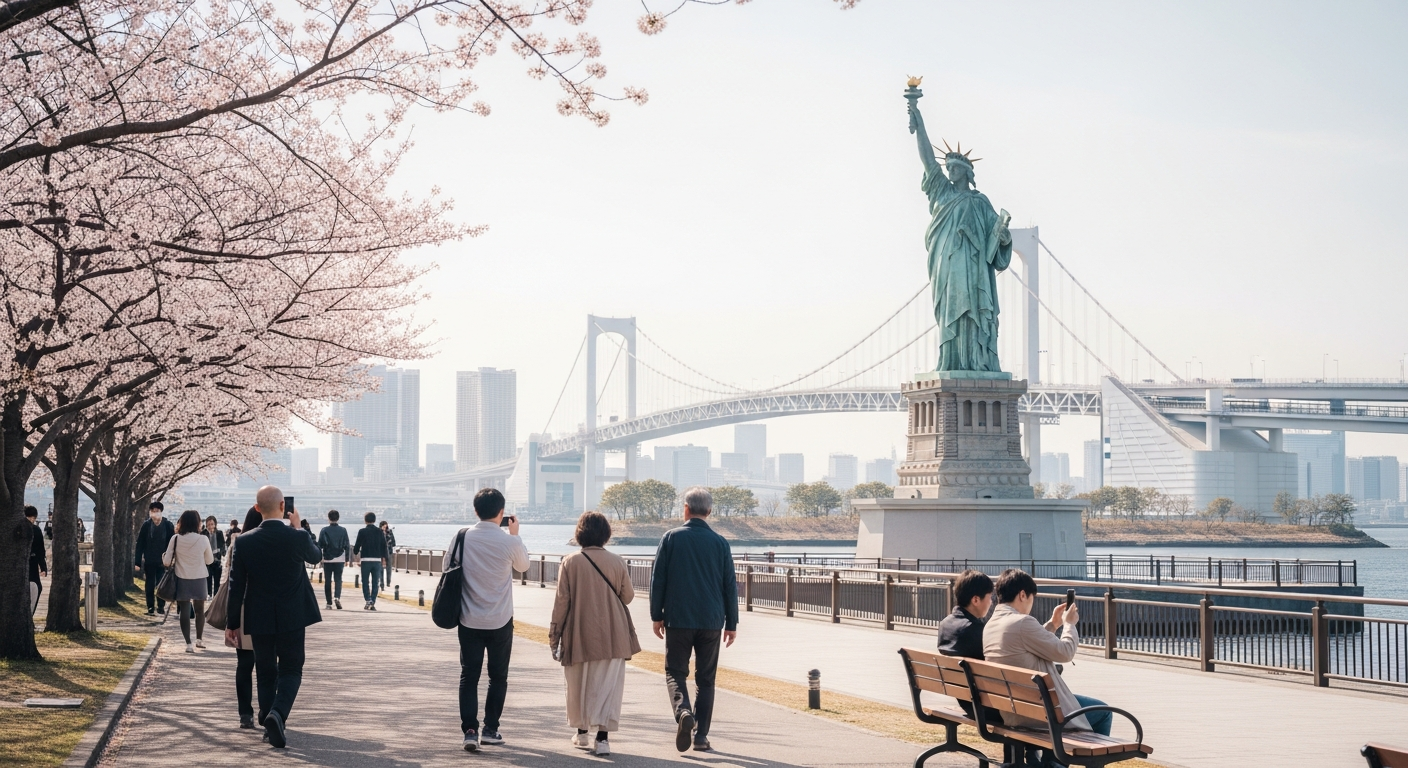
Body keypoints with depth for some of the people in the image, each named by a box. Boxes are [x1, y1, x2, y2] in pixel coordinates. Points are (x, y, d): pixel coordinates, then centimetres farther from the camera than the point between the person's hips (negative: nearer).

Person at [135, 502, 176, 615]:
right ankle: (150, 608, 14)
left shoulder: (168, 525, -4)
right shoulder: (146, 525, -2)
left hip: (163, 561, -1)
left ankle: (161, 606, 11)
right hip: (149, 561, 1)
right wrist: (138, 562, -4)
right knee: (150, 585, 8)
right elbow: (140, 544, 0)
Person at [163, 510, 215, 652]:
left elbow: (166, 561, -7)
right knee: (200, 609, 19)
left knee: (184, 611, 5)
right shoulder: (203, 539, -11)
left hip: (182, 579, -1)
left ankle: (188, 643, -1)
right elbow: (210, 560, 2)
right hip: (199, 579, 1)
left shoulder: (176, 539, -10)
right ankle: (199, 639, 30)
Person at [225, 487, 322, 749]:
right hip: (292, 618, -2)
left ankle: (270, 725, 17)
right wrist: (298, 527, 15)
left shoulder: (245, 541, -7)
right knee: (291, 670, 6)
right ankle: (277, 714, -19)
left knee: (265, 673, 15)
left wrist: (232, 624, 4)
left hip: (259, 619, 2)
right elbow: (315, 556, 11)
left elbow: (236, 586, -3)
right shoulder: (297, 537, -13)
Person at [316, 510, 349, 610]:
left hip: (327, 559, -1)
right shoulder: (343, 530, 0)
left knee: (327, 580, 7)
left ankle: (329, 602, 7)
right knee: (338, 579, 4)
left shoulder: (324, 530, -4)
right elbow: (346, 545, 3)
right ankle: (337, 597, -20)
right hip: (339, 559, 1)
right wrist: (347, 558, 11)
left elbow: (319, 545, -5)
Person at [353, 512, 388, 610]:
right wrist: (384, 559, 12)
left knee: (365, 582, 6)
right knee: (375, 582, 7)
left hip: (366, 559, -2)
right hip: (377, 559, 2)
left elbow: (358, 544, -3)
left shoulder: (362, 531, -5)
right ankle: (373, 603, 5)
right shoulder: (379, 532, 3)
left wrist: (356, 552, 19)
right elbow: (384, 546, 4)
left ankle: (368, 600, -11)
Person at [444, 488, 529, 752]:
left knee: (469, 676, 6)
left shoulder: (462, 537, -7)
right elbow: (523, 565, 7)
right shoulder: (508, 542, -13)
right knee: (498, 677, 13)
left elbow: (447, 566, 7)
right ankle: (490, 729, 17)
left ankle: (470, 729, -5)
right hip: (500, 622, -1)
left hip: (469, 621, 1)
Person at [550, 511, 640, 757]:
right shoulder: (617, 562, -4)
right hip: (611, 636, 0)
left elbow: (562, 600, -5)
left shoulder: (570, 562, -7)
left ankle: (581, 731, 30)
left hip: (578, 635, 0)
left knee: (578, 684, 17)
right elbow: (627, 596, 5)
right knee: (608, 685, 0)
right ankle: (602, 736, -13)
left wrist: (555, 632, 4)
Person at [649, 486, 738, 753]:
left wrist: (656, 615, 6)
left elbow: (658, 579, -2)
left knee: (675, 672, 7)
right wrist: (732, 623, 10)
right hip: (711, 621, 2)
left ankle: (683, 711, -20)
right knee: (705, 679, 10)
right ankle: (701, 736, 7)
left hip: (678, 620, -2)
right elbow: (730, 586, 4)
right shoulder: (720, 543, 2)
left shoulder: (671, 538, -3)